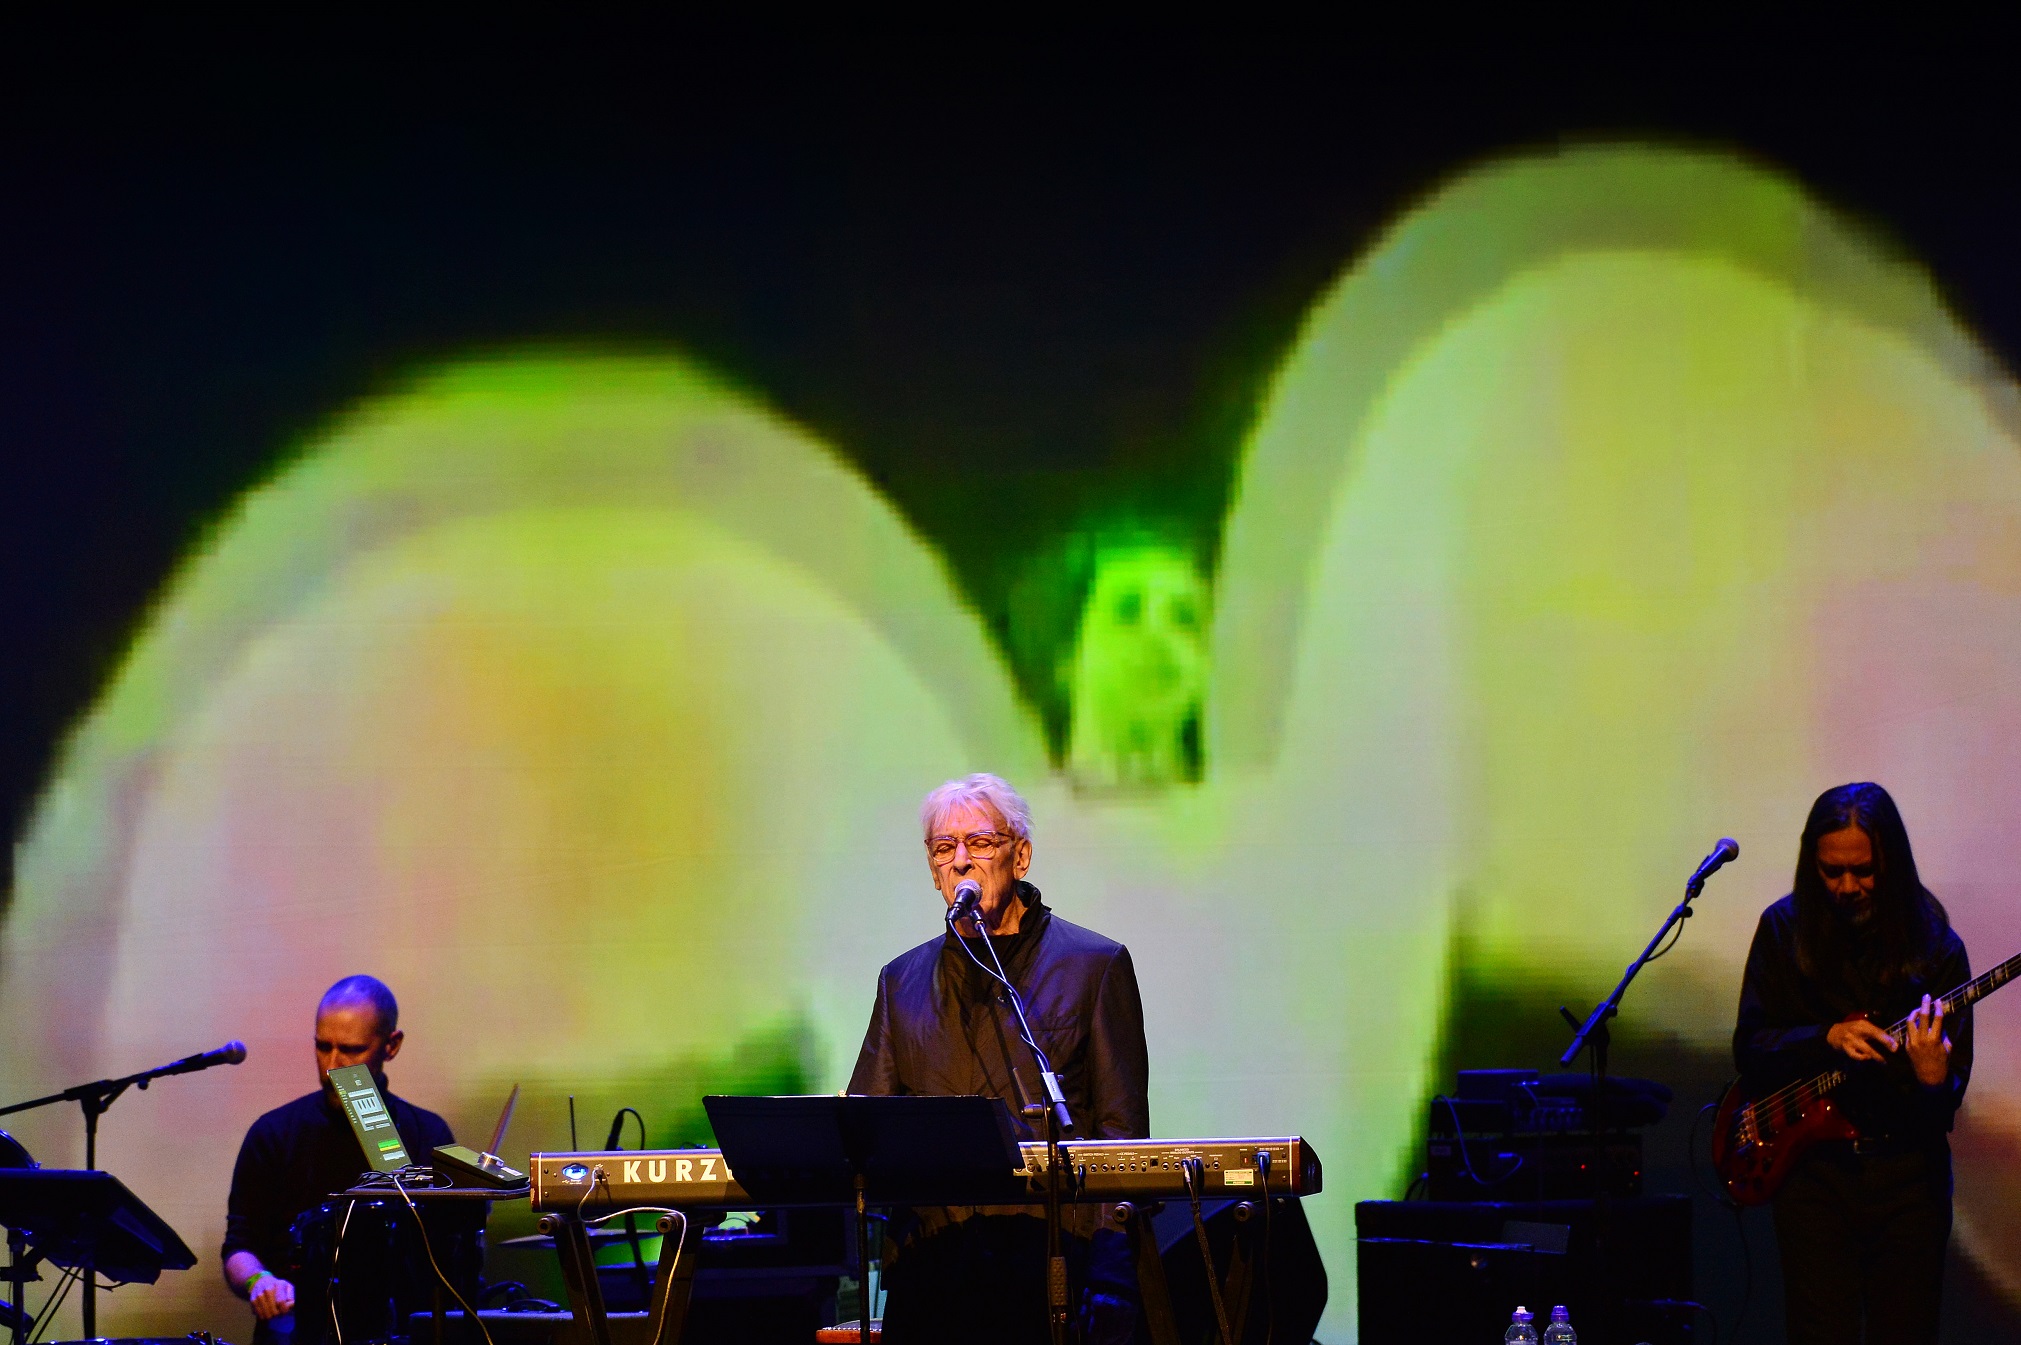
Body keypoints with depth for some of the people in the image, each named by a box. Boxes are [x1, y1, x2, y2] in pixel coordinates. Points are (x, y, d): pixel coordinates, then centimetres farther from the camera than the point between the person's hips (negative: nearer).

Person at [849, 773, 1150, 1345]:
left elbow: (1122, 1131, 4)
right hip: (932, 1257, 3)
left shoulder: (1093, 965, 9)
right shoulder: (903, 981, 20)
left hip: (1054, 1250, -3)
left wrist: (1112, 1281, -6)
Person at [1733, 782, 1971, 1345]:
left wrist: (1933, 1081, -27)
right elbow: (1749, 1048, 1)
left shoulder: (1934, 946, -2)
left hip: (1907, 1171, 0)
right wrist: (1827, 1039, -16)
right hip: (1813, 1166, 0)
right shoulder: (1786, 929, 2)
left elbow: (1951, 1098, -3)